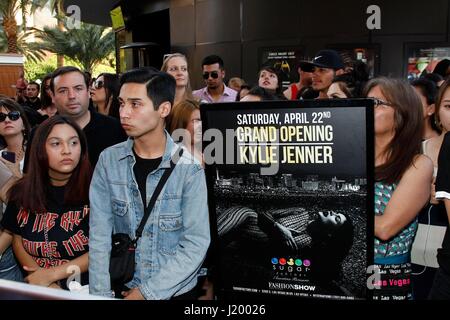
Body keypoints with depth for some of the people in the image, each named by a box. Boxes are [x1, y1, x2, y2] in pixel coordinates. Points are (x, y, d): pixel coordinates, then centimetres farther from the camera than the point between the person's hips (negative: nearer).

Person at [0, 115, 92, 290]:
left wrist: (52, 274, -10)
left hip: (83, 287, -2)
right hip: (34, 287, 3)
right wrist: (41, 280, -3)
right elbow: (17, 240, 12)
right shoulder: (23, 191, 6)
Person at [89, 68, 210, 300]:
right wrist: (101, 293, -11)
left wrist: (146, 292, -14)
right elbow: (99, 236, -3)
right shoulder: (108, 161, -3)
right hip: (123, 288, 1)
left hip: (177, 291, -1)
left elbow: (196, 243, -13)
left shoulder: (189, 167, -11)